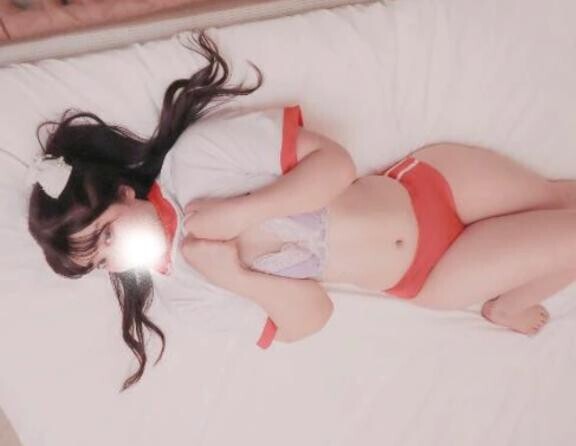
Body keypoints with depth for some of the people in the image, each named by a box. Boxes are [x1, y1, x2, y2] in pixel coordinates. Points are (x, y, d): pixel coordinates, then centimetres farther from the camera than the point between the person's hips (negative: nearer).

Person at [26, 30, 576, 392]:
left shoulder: (195, 158, -19)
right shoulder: (183, 289, -10)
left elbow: (336, 161, -18)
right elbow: (309, 316, -11)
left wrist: (239, 213, -28)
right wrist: (228, 274, -27)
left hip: (423, 185, 1)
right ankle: (506, 304, 25)